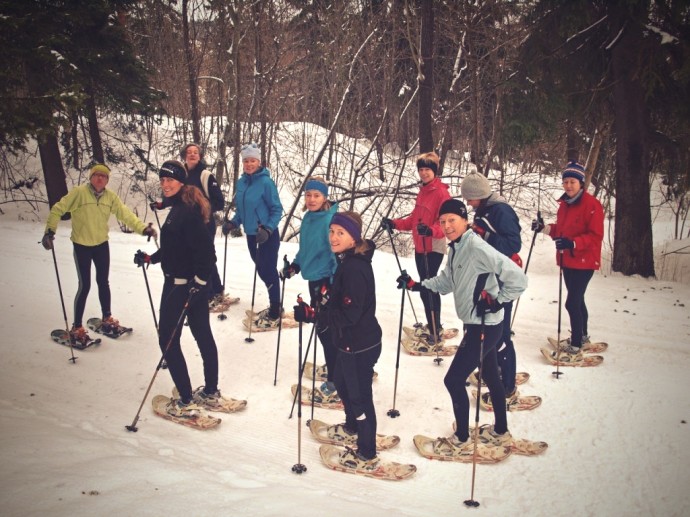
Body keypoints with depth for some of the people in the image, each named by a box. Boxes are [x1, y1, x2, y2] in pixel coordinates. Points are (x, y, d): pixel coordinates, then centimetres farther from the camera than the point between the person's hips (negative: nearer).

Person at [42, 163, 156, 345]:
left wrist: (143, 228, -17)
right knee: (85, 286, -5)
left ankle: (107, 318, 35)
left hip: (102, 245, 4)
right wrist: (50, 231, -21)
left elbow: (126, 215, -5)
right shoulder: (79, 192, -15)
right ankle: (77, 328, 6)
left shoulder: (111, 197, -3)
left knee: (103, 282, 16)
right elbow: (58, 209, -12)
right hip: (82, 246, -4)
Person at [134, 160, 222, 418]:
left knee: (168, 340, -1)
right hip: (193, 284, 10)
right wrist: (150, 258, 17)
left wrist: (199, 280, -24)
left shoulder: (186, 210, -20)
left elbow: (205, 249, -25)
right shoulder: (179, 207, 11)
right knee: (203, 335, 15)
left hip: (181, 286, -10)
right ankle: (211, 393, 28)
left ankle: (186, 402, 3)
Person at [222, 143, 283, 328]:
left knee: (269, 271, -2)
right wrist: (233, 223, 2)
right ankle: (275, 307, 29)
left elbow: (277, 210, -12)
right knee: (262, 271, 14)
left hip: (267, 236, -7)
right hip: (251, 235, 7)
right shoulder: (242, 182, 5)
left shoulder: (266, 182, -15)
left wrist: (268, 229, -24)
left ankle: (274, 314, 7)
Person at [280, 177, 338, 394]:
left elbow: (337, 252, -21)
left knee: (324, 328, -4)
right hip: (314, 278, 9)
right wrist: (295, 265, 14)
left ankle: (335, 377, 6)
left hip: (327, 280, -9)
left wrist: (332, 285, -24)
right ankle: (335, 366, 35)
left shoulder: (330, 220, -19)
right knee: (322, 325, 19)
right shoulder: (308, 218, 6)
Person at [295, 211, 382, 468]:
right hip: (350, 342, 11)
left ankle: (367, 455, 22)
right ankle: (352, 425, 55)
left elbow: (349, 314, -29)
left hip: (359, 346, -11)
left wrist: (312, 314, -30)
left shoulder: (354, 268, -28)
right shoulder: (348, 260, 4)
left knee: (359, 396, 5)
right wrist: (325, 298, 4)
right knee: (342, 383, 30)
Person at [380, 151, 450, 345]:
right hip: (420, 247, 9)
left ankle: (435, 330, 1)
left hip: (434, 249, -9)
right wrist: (394, 224, 8)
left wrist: (431, 230, -39)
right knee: (426, 287, 16)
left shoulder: (441, 192, -13)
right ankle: (432, 325, 29)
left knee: (428, 288, -8)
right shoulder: (422, 192, 14)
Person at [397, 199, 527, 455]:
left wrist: (497, 301, -20)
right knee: (491, 377, 22)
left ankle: (462, 441, 14)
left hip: (484, 327, -9)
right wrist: (415, 285, 8)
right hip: (477, 324, 9)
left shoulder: (476, 247, -23)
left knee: (453, 380, -1)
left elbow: (517, 278, -25)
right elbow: (445, 282, 17)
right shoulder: (455, 249, 6)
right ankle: (501, 432, 38)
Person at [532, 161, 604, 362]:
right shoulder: (565, 204, 9)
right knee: (577, 300, 22)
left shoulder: (591, 204, -16)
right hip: (567, 261, 8)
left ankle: (575, 348, -3)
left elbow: (596, 236, -20)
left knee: (572, 303, -11)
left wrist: (573, 243, -32)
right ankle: (582, 336, 39)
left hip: (584, 262, -8)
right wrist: (545, 227, 0)